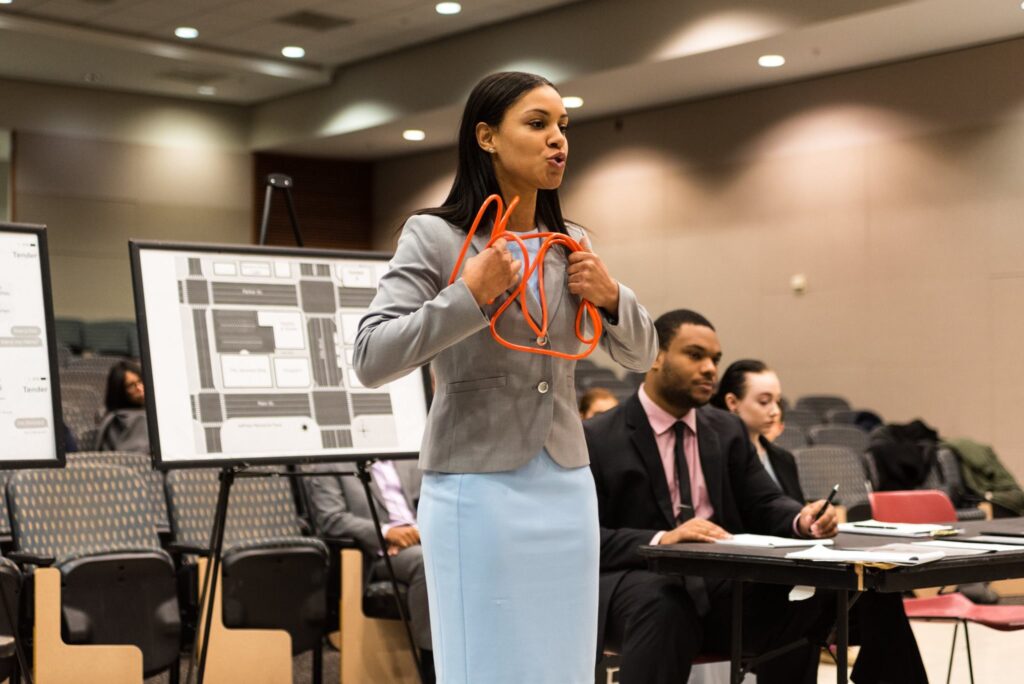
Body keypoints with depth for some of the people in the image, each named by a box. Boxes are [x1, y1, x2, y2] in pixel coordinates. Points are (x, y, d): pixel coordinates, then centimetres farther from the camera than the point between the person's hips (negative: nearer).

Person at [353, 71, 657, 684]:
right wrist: (468, 296, -20)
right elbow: (372, 359, -14)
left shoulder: (573, 244, 9)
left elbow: (641, 354, 16)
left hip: (567, 490, 5)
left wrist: (611, 298, -3)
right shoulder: (435, 236, -6)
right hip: (478, 490, -5)